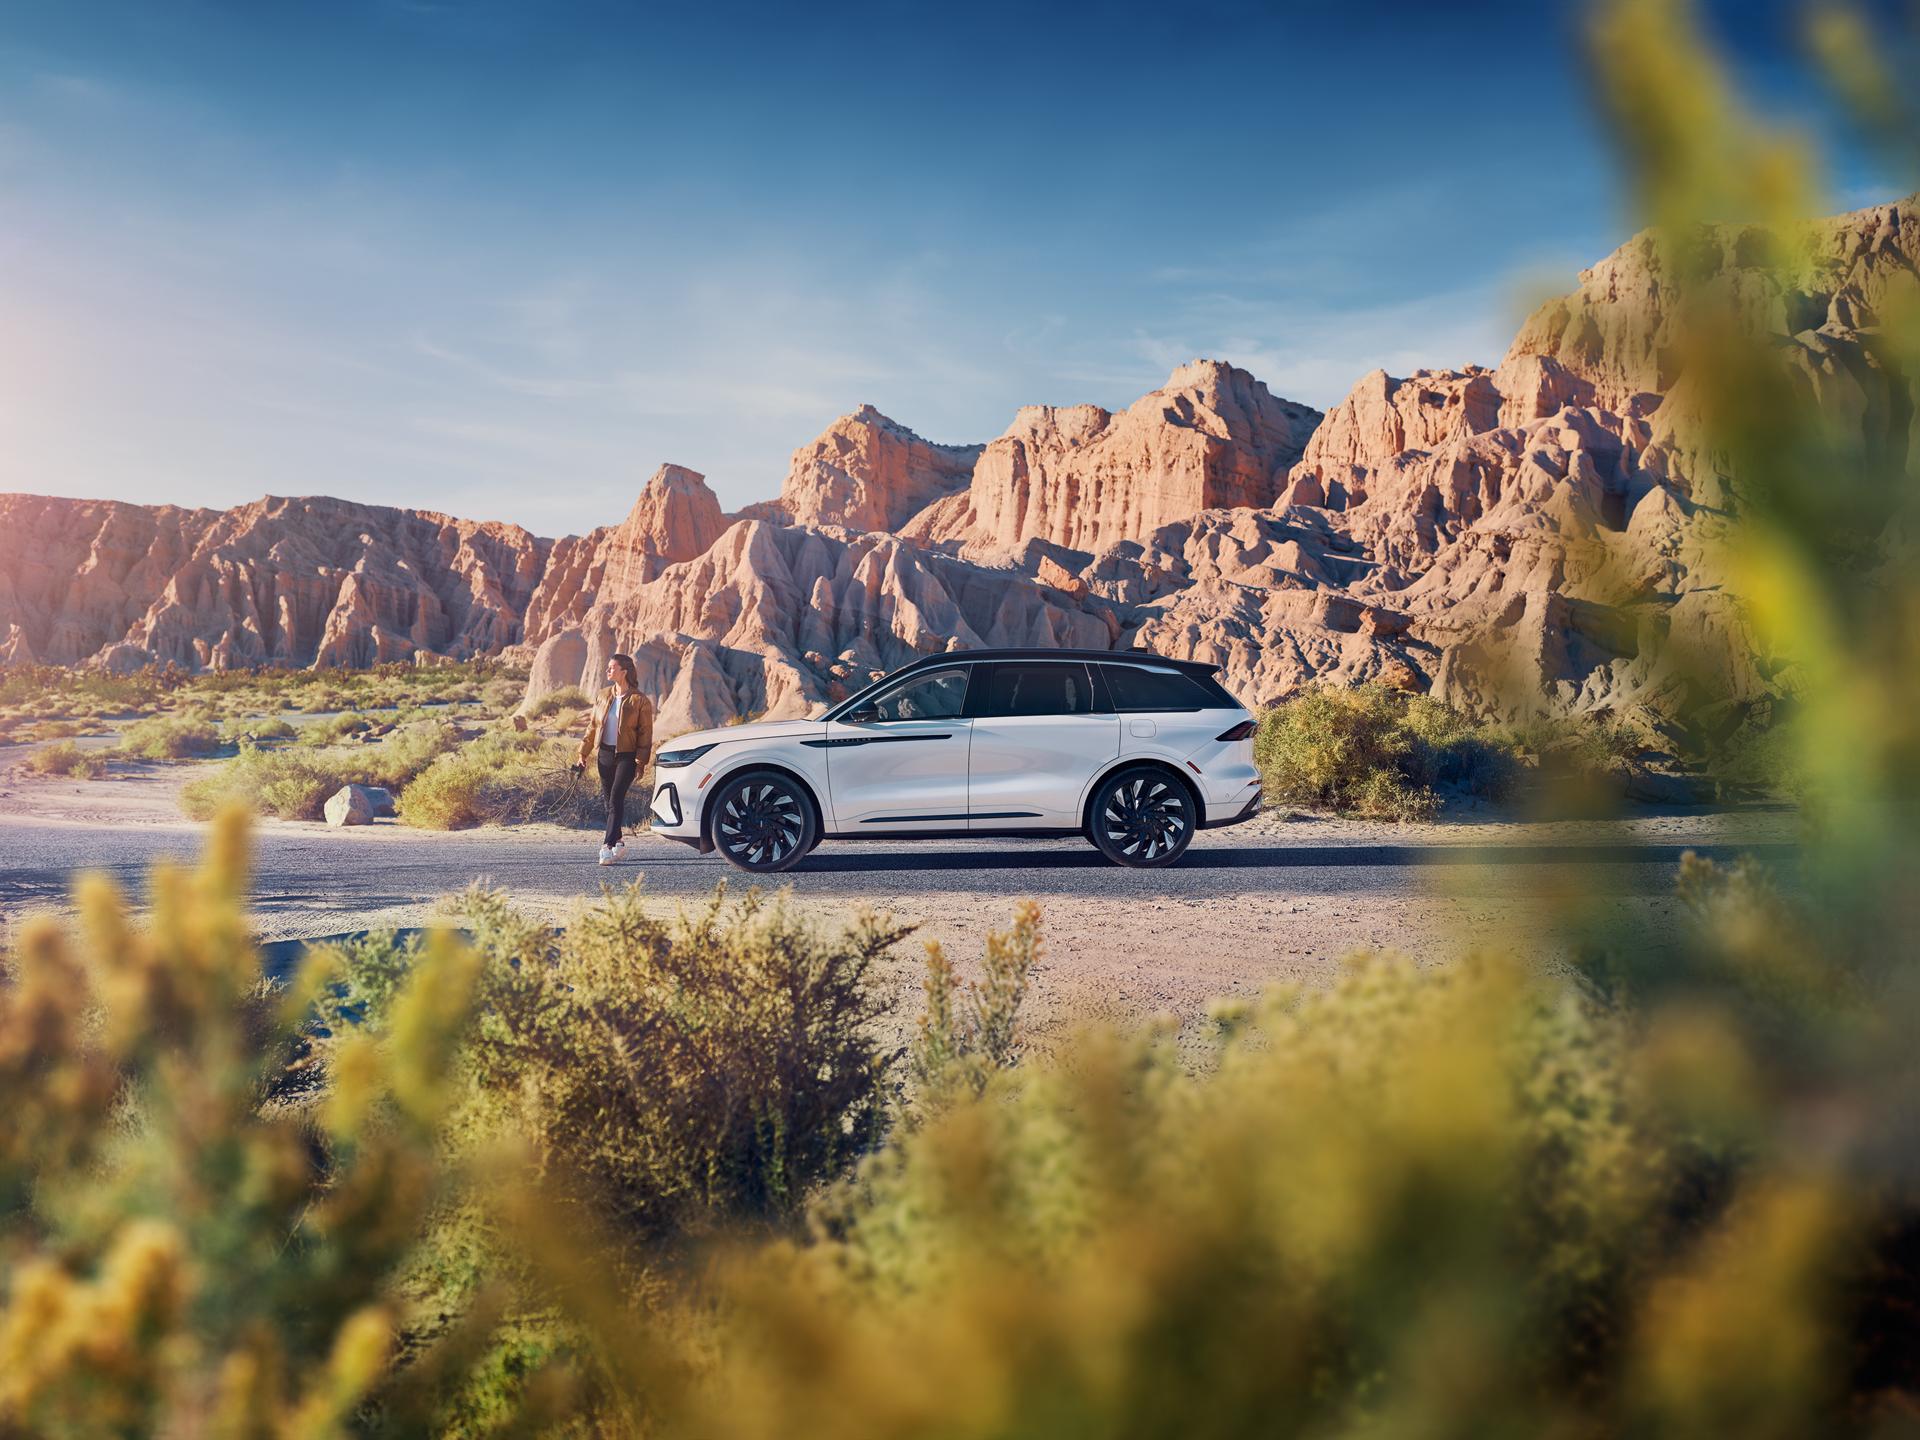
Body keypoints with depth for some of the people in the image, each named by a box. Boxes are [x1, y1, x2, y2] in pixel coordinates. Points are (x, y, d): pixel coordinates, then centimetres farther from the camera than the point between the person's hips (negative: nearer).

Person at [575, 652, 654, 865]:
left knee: (616, 800, -14)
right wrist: (583, 754, 12)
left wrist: (640, 762, -12)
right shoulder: (604, 696, 9)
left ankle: (608, 846, -18)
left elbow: (645, 734, -6)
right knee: (609, 800, 9)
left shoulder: (639, 701, -6)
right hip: (605, 754, 6)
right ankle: (619, 843, 22)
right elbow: (593, 726, 14)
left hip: (626, 756, -6)